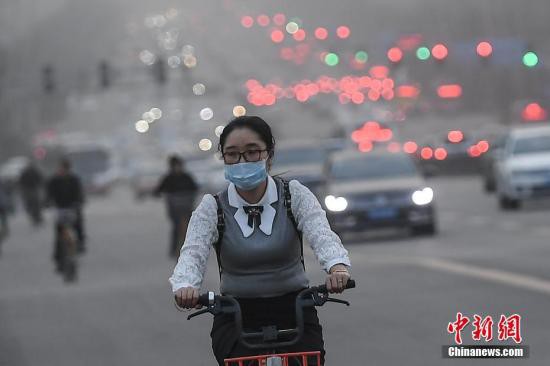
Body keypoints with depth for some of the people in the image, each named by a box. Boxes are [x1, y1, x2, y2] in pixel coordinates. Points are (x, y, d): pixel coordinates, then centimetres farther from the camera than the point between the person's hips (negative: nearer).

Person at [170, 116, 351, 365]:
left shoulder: (295, 195, -2)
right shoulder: (213, 208, -1)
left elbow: (322, 236, -18)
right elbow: (193, 252, -16)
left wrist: (337, 266, -42)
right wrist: (185, 285, -40)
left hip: (294, 311, 1)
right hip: (236, 319, -1)